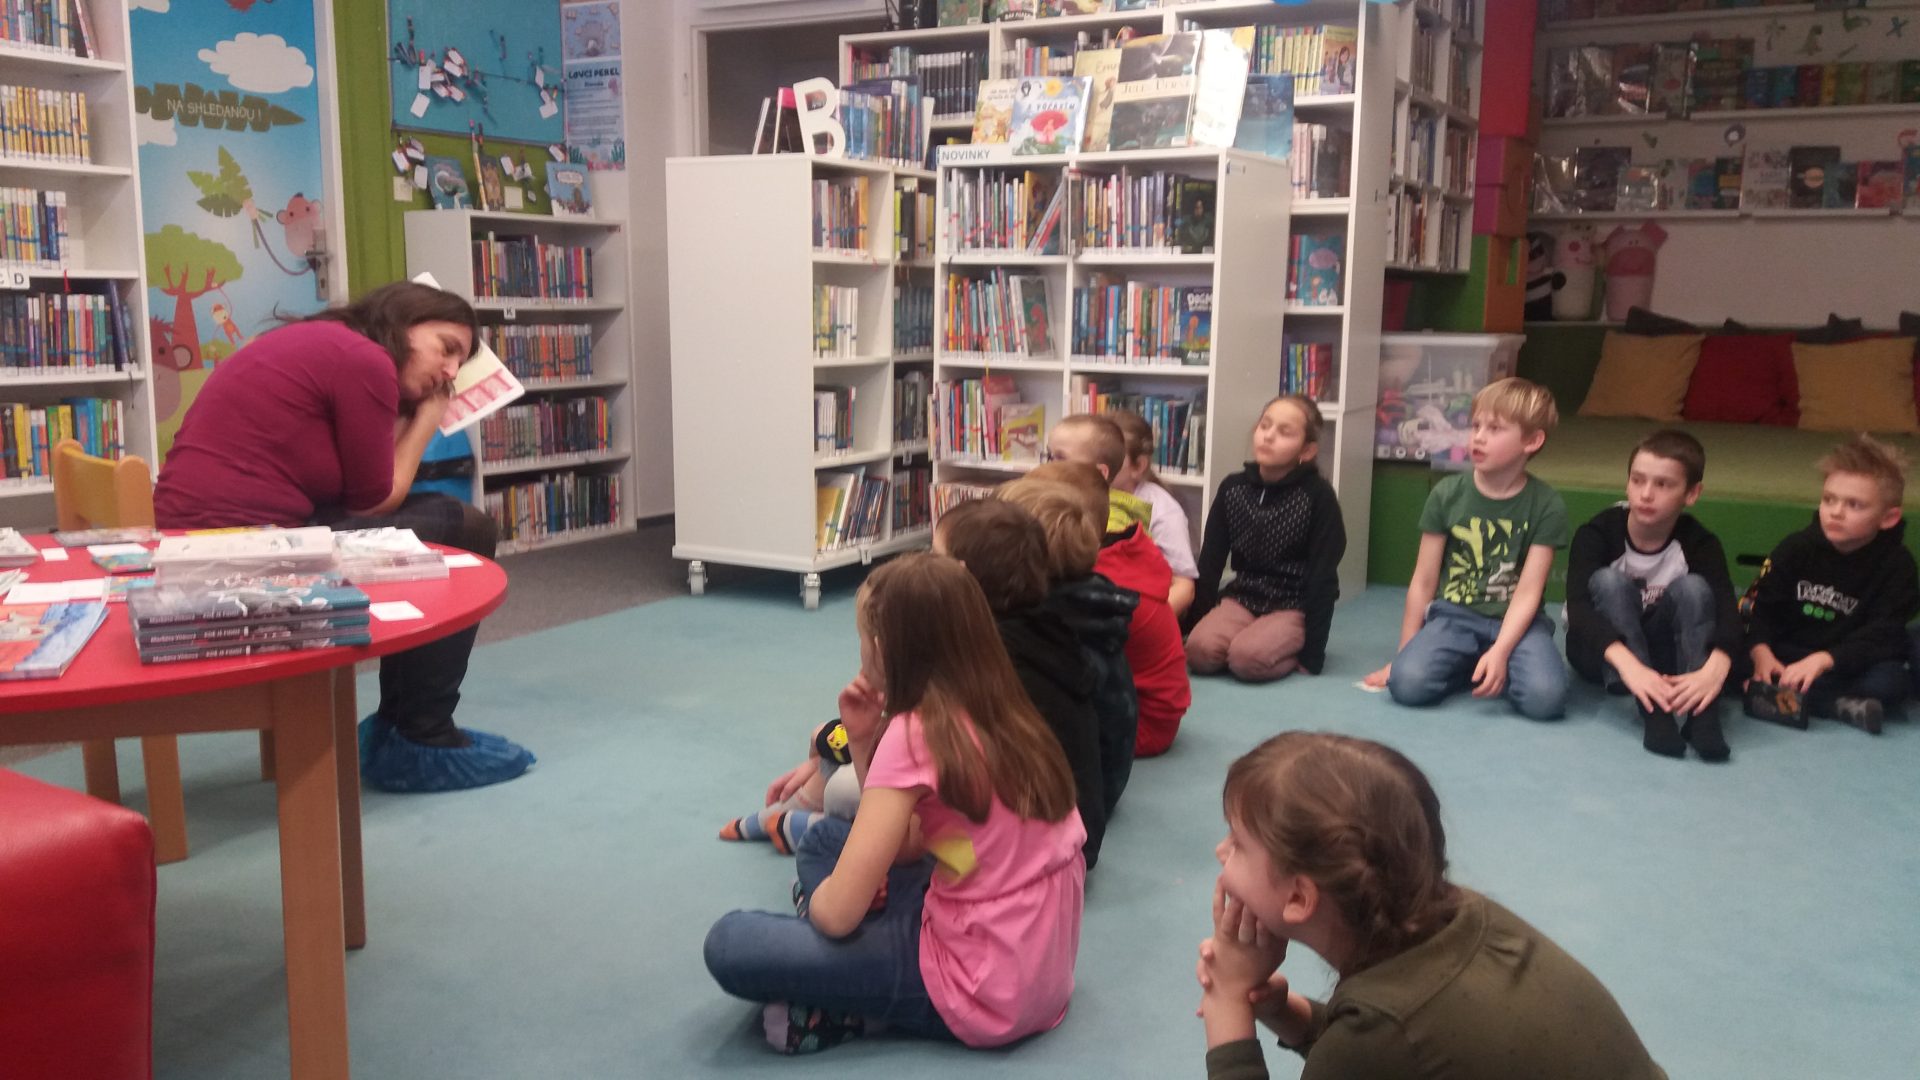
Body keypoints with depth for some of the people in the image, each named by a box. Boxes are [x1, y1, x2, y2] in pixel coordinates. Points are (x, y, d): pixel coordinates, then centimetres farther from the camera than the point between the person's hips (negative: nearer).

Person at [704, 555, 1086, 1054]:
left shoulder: (916, 733, -19)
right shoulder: (998, 715, 7)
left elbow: (838, 912, -19)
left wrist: (814, 900, 5)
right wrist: (864, 743, 5)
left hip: (980, 988, -9)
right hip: (1036, 967, 9)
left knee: (729, 944, -10)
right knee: (825, 837, 19)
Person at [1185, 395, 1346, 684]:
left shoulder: (1318, 496, -13)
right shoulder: (1233, 487, 0)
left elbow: (1322, 577, -12)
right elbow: (1210, 560, 5)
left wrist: (1312, 654, -13)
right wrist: (1196, 623, 4)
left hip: (1295, 607, -4)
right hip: (1243, 597, 4)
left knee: (1247, 657, -30)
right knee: (1199, 651, -24)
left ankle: (1294, 651, 0)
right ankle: (1254, 635, 4)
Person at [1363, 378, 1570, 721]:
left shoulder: (1546, 505, -5)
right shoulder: (1446, 494, -2)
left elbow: (1528, 591, -10)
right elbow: (1423, 582, 2)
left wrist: (1500, 651, -25)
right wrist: (1404, 654, 4)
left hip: (1516, 622, -1)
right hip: (1454, 616, 1)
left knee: (1545, 698, -30)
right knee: (1407, 682, -28)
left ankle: (1494, 667, 2)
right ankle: (1468, 666, 3)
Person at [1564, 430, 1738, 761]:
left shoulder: (1699, 544, -15)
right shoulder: (1597, 533, -21)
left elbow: (1727, 611, -31)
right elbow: (1578, 607, -36)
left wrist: (1714, 671, -53)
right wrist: (1628, 664, -53)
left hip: (1662, 652, 1)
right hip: (1602, 653, -1)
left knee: (1693, 587, -26)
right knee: (1608, 581, -31)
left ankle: (1702, 711, -38)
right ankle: (1650, 710, -44)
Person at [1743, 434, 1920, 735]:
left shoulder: (1896, 565, -8)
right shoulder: (1797, 548, -2)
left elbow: (1882, 636, -17)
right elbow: (1760, 605, -6)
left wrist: (1823, 660, -33)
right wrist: (1761, 651, -27)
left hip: (1850, 666, -2)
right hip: (1787, 655, 2)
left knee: (1889, 681, -34)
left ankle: (1778, 696, -32)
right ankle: (1842, 706, -28)